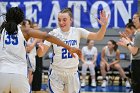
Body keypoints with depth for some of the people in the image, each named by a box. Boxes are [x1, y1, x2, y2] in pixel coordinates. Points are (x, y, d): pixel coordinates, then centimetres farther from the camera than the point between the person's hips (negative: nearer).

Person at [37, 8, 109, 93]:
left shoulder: (78, 31, -5)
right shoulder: (53, 33, -8)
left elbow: (98, 37, -9)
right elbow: (41, 54, -11)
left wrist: (104, 26, -28)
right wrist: (40, 44, -33)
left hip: (72, 73, 2)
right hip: (56, 73, -2)